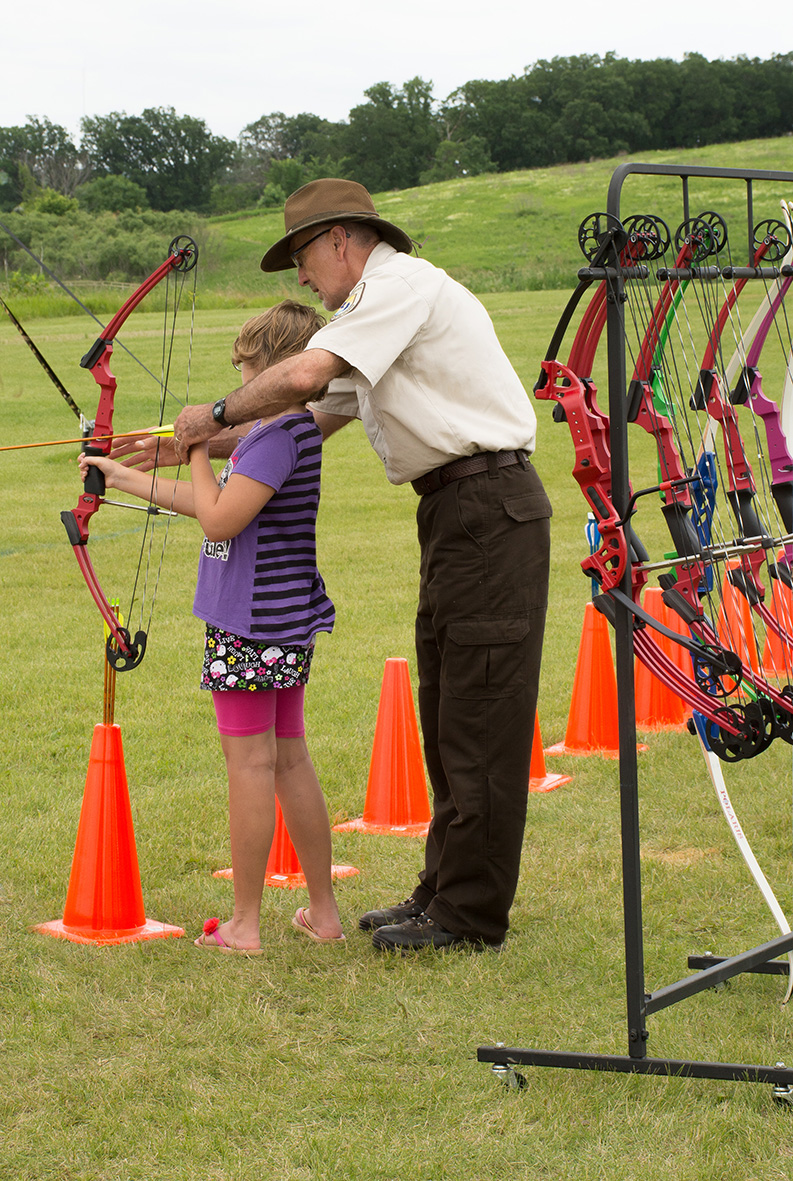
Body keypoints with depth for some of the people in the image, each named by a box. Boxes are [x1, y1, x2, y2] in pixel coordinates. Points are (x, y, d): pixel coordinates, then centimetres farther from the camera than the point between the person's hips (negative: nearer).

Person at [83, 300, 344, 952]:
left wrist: (197, 449, -7)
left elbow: (220, 520, -22)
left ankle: (244, 924, 3)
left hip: (251, 625, -9)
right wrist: (123, 477, 28)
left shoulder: (280, 434, -17)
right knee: (290, 760, 14)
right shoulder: (295, 429, 13)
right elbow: (214, 504, 22)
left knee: (251, 762, -3)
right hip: (286, 623, 9)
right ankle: (324, 913, 20)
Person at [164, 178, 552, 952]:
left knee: (480, 718, -6)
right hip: (457, 514, 10)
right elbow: (316, 419, 25)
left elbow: (302, 376, -22)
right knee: (445, 712, 14)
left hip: (491, 513, -10)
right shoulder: (379, 309, 22)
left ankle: (471, 915, -1)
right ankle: (445, 890, 23)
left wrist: (216, 415, -7)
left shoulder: (402, 284, -11)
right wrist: (199, 447, 20)